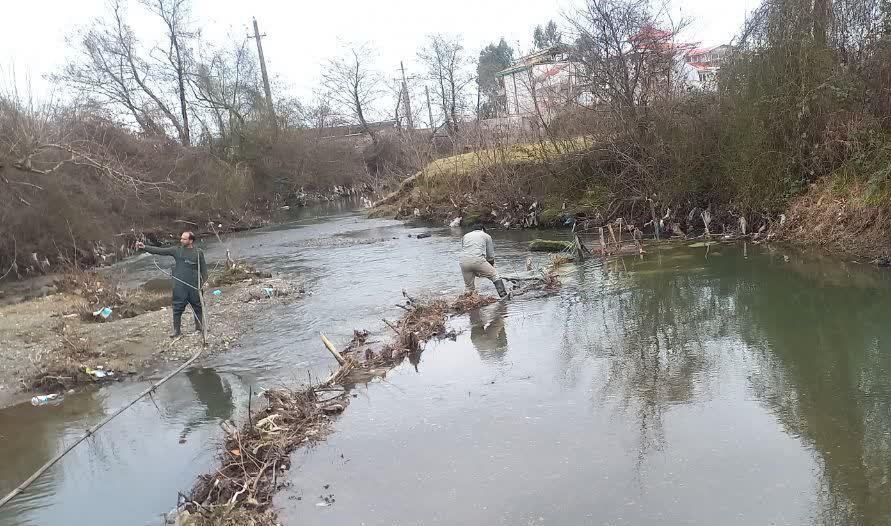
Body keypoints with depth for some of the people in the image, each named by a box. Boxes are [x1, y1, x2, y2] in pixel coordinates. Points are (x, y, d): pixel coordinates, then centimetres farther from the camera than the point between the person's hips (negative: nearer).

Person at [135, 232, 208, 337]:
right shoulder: (176, 250, 5)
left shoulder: (198, 253, 4)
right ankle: (176, 329, 10)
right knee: (178, 307, 2)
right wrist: (144, 247, -8)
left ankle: (199, 326, 23)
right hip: (179, 285, 1)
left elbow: (203, 268, 7)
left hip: (194, 285, 0)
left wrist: (204, 282, 0)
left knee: (197, 306, 8)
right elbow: (159, 251, 0)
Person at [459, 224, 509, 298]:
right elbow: (491, 256, 19)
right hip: (477, 259, -4)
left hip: (463, 262, 4)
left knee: (469, 288, 13)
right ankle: (503, 295, -7)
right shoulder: (486, 236, 22)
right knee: (495, 275, 6)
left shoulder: (465, 236, 32)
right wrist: (491, 267, 35)